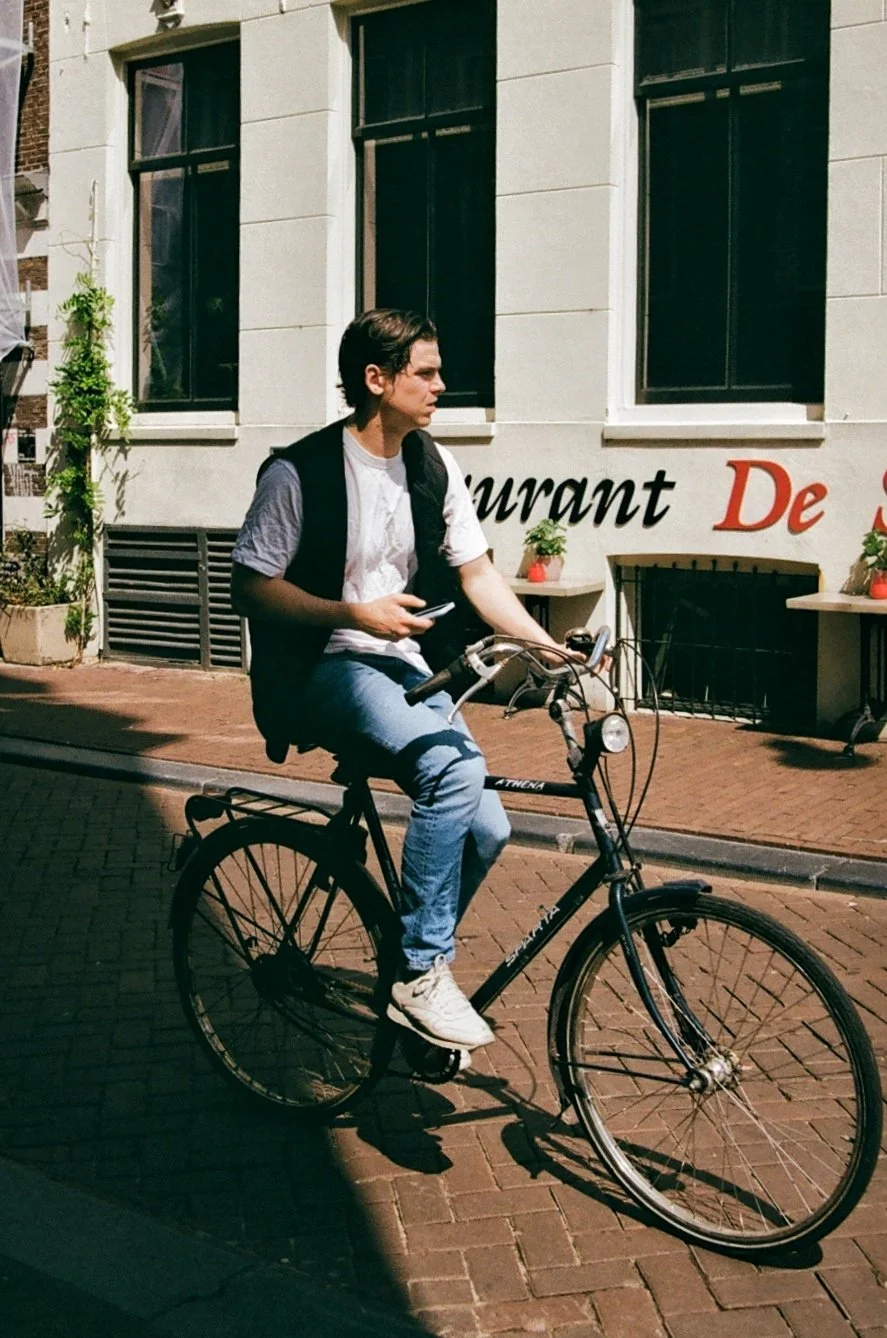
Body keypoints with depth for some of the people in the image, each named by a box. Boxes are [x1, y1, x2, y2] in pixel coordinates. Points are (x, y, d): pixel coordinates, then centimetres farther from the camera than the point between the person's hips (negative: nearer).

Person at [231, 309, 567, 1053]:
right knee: (455, 768, -31)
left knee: (486, 830, -9)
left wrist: (550, 648, -6)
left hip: (407, 669, 7)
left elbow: (476, 574, 6)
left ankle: (418, 972, 16)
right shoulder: (300, 473, -12)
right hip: (327, 671, -6)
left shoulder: (434, 467, 6)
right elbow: (250, 586, -10)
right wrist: (353, 613, -22)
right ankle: (422, 977, -19)